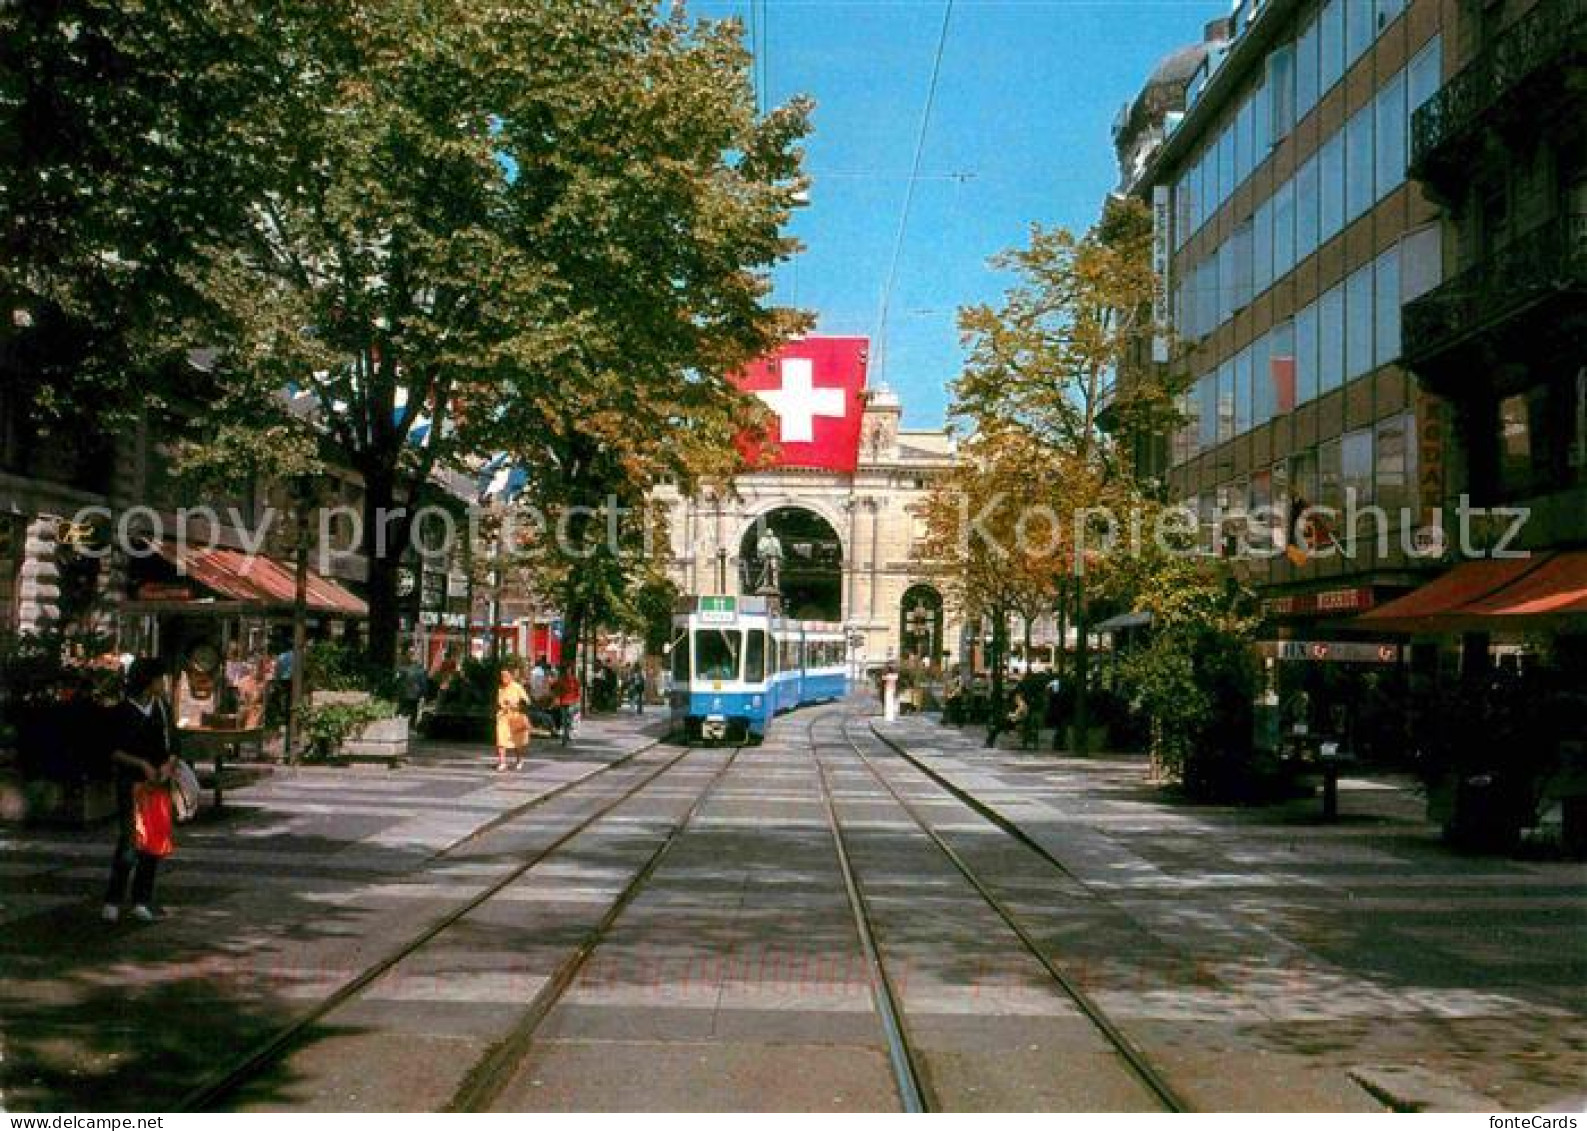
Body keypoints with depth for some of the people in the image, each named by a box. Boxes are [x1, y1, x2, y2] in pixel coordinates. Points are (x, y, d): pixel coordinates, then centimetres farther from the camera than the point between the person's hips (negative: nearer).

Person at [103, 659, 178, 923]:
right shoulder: (123, 711, -6)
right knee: (129, 841, -11)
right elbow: (114, 752, -5)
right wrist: (142, 764, -17)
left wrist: (169, 764, -7)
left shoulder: (161, 708, 8)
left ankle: (142, 901, 13)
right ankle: (113, 901, -3)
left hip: (157, 782, 5)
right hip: (131, 783, -5)